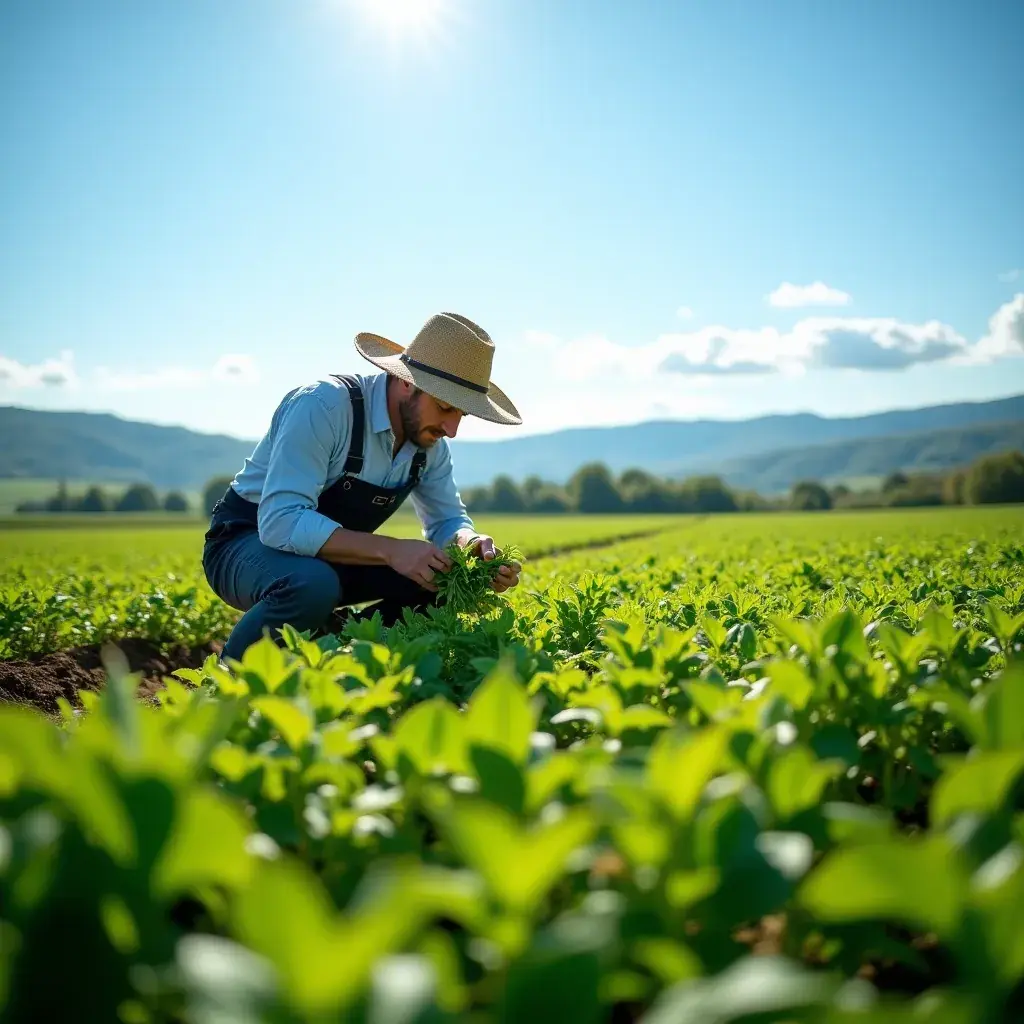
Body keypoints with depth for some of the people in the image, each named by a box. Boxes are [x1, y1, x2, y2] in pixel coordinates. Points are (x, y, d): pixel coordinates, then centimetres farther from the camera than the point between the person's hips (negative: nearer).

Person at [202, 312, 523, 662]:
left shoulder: (430, 438, -6)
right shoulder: (325, 406, -29)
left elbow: (447, 520, 5)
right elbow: (281, 522, -35)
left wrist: (472, 544, -20)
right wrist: (390, 550, -39)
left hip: (328, 556, 7)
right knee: (313, 587, -40)